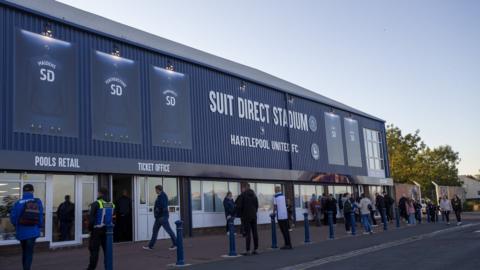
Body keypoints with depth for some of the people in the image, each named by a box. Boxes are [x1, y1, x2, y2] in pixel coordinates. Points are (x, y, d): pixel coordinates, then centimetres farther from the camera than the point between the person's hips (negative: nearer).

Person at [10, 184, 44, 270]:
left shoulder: (18, 203, -5)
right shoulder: (38, 202, -7)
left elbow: (13, 217, -6)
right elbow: (40, 216, -8)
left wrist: (17, 226, 15)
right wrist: (39, 226, 10)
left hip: (21, 231, 2)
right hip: (32, 231, -2)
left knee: (24, 251, 20)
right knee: (29, 253, 3)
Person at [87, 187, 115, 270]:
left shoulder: (96, 204, -13)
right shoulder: (111, 204, 6)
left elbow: (91, 218, -14)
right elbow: (112, 217, 6)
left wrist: (90, 228, -2)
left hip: (97, 230, -5)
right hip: (107, 230, 5)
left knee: (94, 250, 2)